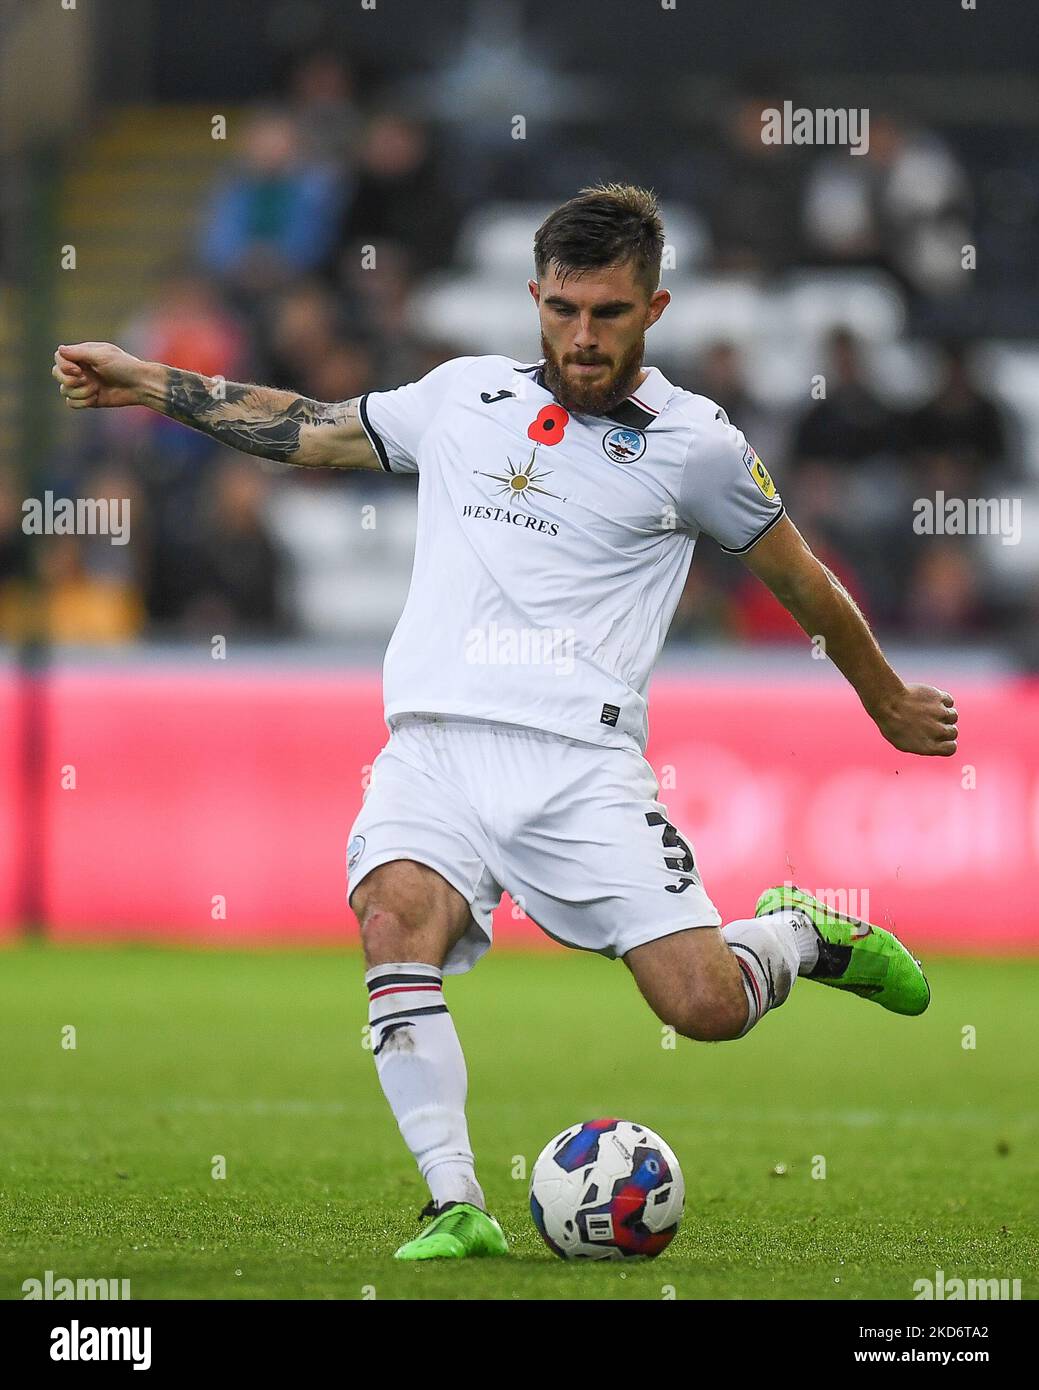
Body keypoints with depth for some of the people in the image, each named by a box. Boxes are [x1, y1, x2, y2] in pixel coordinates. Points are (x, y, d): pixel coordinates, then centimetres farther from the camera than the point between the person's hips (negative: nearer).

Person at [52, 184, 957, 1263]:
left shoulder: (692, 441, 7)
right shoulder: (462, 395, 15)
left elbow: (797, 577, 19)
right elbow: (313, 430, 29)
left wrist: (890, 704, 30)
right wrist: (149, 384, 28)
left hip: (581, 759, -2)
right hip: (435, 741, 2)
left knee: (707, 1007, -14)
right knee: (396, 916, -30)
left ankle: (798, 935, 22)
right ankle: (456, 1207, -28)